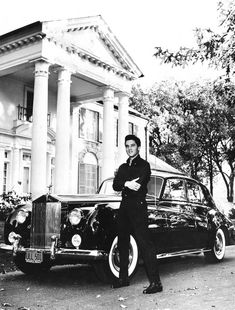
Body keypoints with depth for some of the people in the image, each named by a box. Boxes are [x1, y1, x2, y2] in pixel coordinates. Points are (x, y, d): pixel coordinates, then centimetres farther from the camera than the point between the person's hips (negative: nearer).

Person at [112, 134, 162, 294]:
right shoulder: (123, 167, 20)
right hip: (124, 208, 7)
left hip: (138, 208, -7)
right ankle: (123, 278, 24)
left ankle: (155, 282, -13)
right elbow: (115, 185, 4)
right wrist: (127, 184, -15)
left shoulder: (144, 165, 1)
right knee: (122, 243, 11)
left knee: (144, 243, -13)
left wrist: (123, 184, -7)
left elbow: (138, 185, -16)